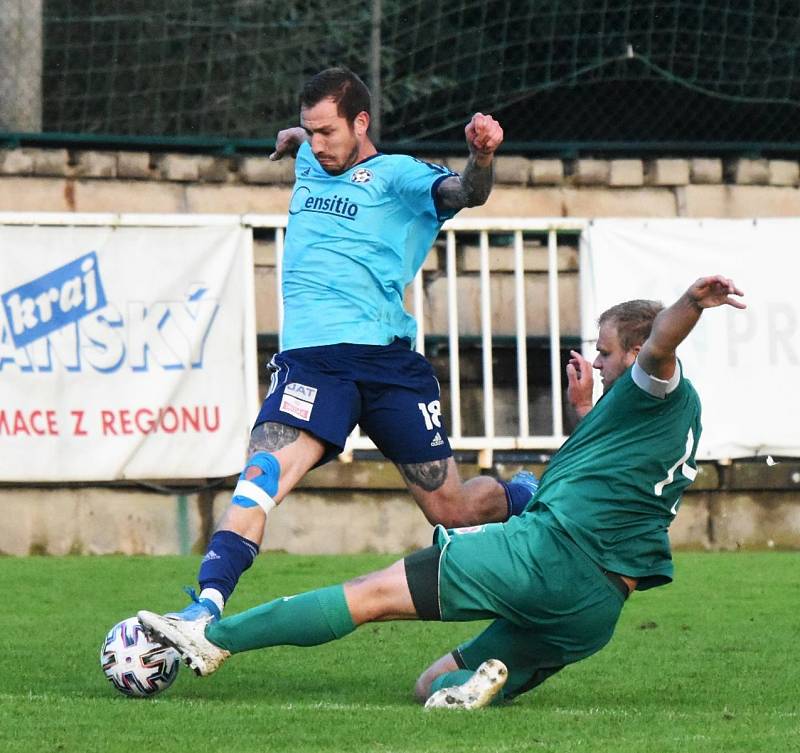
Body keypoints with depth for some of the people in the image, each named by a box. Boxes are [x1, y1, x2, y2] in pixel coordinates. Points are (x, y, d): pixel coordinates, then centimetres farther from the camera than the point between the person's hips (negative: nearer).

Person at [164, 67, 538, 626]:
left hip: (386, 360, -3)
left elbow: (462, 193, -22)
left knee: (451, 509, 6)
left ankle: (525, 497, 40)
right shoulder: (310, 161, 18)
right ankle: (206, 611, -34)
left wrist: (480, 159, -40)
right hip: (309, 361, 3)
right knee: (264, 473, -24)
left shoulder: (396, 175, 1)